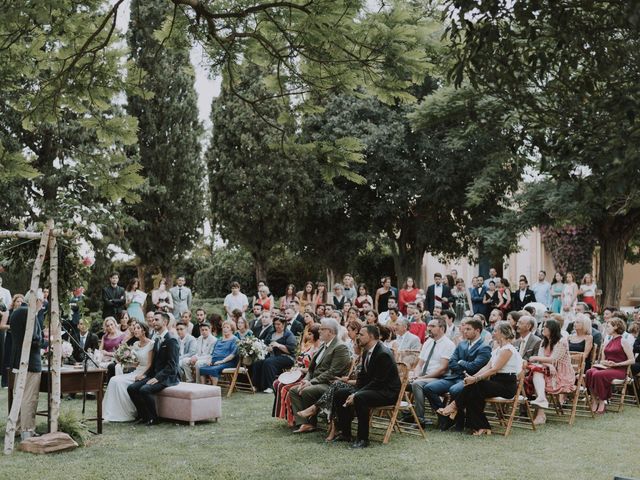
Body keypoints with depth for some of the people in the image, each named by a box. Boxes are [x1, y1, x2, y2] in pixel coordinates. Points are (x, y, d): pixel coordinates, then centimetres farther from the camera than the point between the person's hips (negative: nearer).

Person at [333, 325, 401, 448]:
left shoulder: (383, 354, -21)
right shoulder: (366, 352, 9)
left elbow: (378, 382, -24)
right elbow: (362, 375, 15)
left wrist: (356, 395, -25)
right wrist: (355, 393, -3)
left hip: (388, 392, -10)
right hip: (372, 388, 10)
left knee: (360, 398, -36)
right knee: (339, 395, 0)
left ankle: (363, 438, -26)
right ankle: (345, 433, 6)